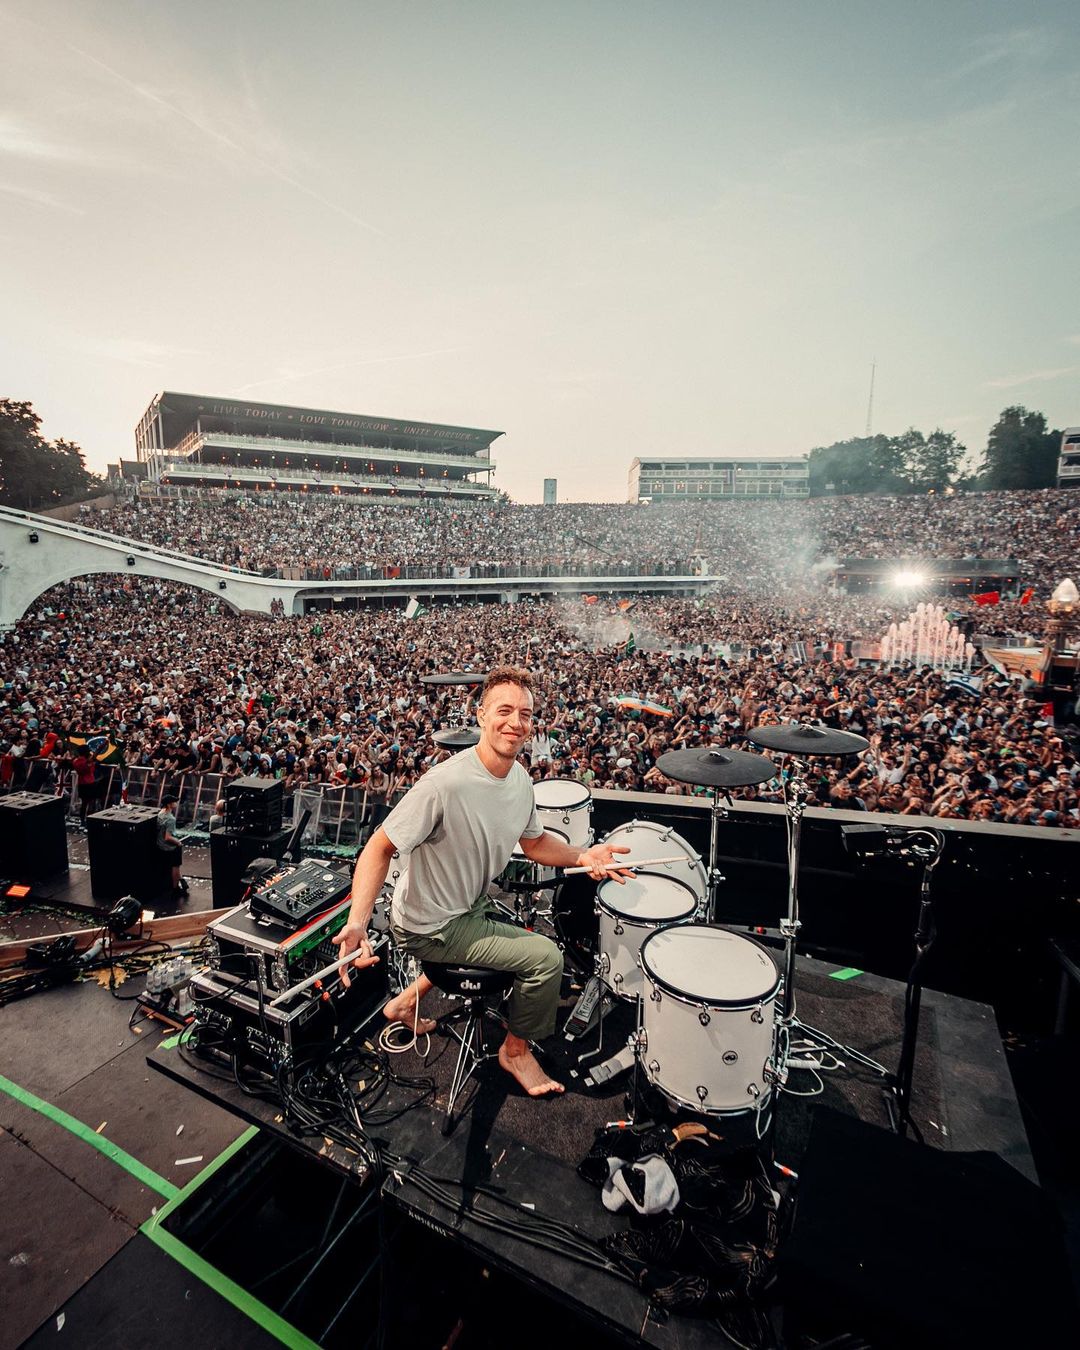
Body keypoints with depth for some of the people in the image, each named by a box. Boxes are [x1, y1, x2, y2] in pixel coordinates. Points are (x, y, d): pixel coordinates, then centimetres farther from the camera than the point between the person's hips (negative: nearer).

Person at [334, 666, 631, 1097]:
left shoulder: (520, 778, -7)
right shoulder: (445, 783, -33)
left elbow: (535, 842, 6)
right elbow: (379, 849, -27)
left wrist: (581, 856, -11)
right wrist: (357, 922, -39)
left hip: (469, 907, 8)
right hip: (430, 928, -8)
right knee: (546, 956, -12)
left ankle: (409, 1001, 38)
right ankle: (516, 1050, 19)